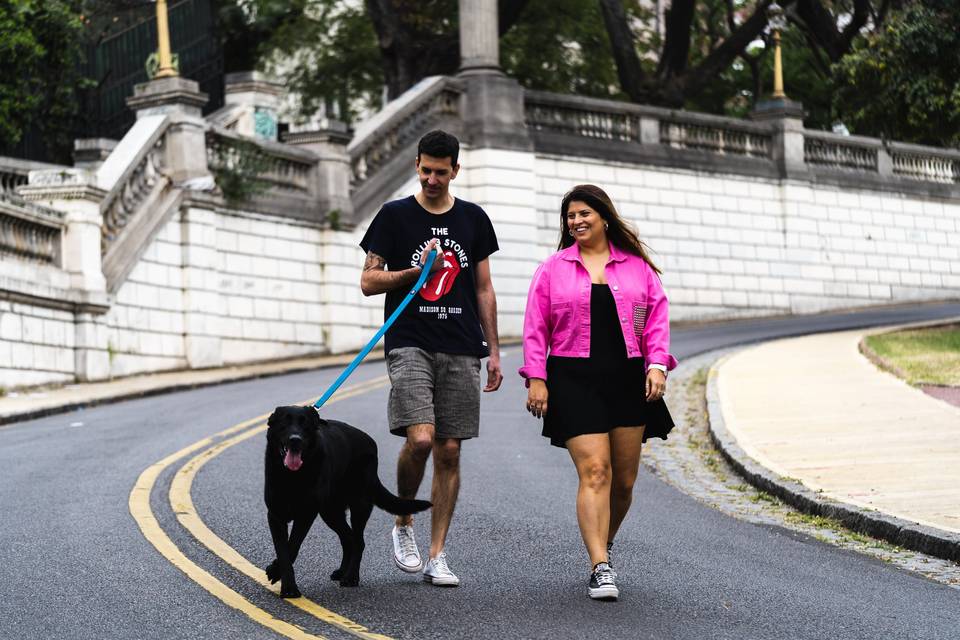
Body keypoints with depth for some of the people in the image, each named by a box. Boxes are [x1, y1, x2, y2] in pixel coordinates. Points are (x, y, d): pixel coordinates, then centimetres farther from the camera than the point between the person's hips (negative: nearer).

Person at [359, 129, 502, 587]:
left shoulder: (473, 219, 12)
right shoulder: (395, 216, 3)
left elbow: (484, 290, 15)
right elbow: (368, 282, 3)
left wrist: (493, 351, 10)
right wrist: (417, 271, -11)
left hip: (461, 351, 3)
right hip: (410, 345, -3)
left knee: (449, 451, 1)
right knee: (420, 439, -19)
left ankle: (437, 556, 7)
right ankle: (403, 525, 6)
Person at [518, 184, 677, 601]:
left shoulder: (637, 265, 11)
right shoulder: (553, 270, 8)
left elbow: (656, 318, 9)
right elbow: (536, 329, 5)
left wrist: (657, 364, -4)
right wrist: (536, 378, -3)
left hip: (628, 379, 2)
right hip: (574, 379, -2)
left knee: (623, 479, 7)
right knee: (594, 472, -14)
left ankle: (604, 545, 31)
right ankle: (600, 568, -18)